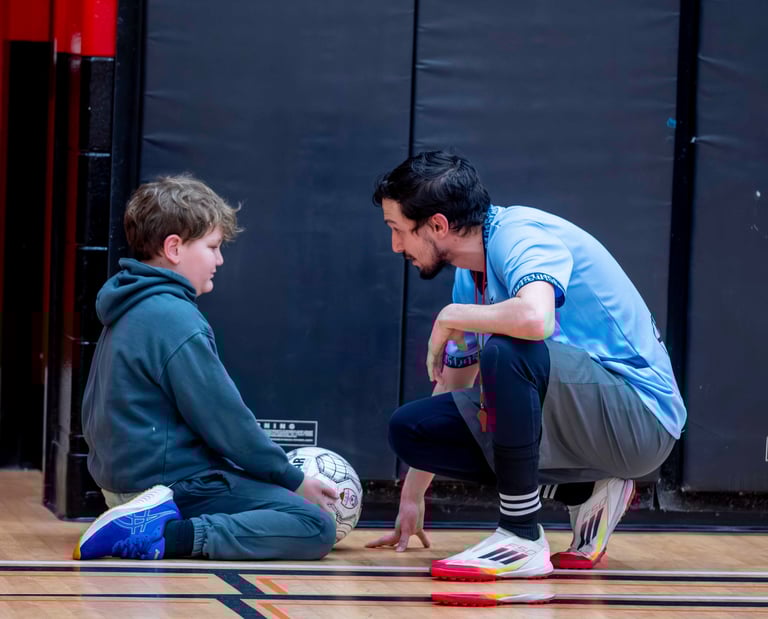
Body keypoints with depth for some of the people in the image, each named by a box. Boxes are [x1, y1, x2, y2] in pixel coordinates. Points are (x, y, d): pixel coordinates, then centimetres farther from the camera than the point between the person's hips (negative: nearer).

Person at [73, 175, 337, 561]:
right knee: (316, 527, -16)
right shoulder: (175, 320, -18)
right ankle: (162, 536, -22)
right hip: (175, 483, -10)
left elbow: (92, 409, 22)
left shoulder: (128, 310, 12)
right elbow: (227, 423, -17)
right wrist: (294, 481, -4)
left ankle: (154, 519, 4)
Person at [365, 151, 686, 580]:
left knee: (505, 350, -34)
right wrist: (413, 496, 23)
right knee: (410, 427, 2)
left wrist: (451, 318, -21)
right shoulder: (471, 277, 10)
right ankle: (586, 493, 5)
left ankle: (522, 540, -21)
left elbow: (536, 318, -40)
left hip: (641, 416, -10)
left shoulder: (520, 235, -17)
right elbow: (453, 386, 20)